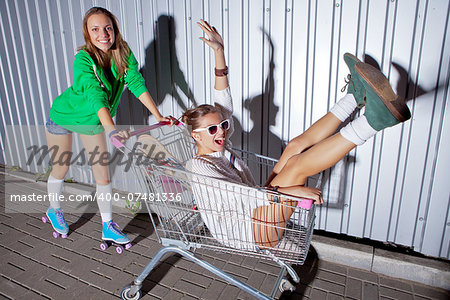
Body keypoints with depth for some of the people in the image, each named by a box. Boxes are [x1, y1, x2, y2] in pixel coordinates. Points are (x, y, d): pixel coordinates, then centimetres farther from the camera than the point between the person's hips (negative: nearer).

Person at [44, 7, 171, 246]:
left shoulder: (123, 52, -18)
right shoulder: (83, 59, -31)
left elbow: (137, 83, -21)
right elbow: (96, 95, -46)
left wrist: (159, 117, -29)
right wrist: (112, 130, -60)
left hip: (94, 121, 4)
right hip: (64, 117, -3)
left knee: (102, 172, 2)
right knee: (61, 169, 12)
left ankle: (107, 226, 15)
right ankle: (54, 210, 42)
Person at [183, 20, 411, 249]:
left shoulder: (219, 148, 8)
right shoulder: (199, 166, -16)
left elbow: (224, 103, 9)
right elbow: (231, 198, -31)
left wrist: (219, 52, 6)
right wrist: (288, 191, -37)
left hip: (258, 211, 9)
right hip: (248, 235, -9)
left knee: (296, 146, -5)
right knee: (297, 164, -27)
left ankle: (354, 95, -5)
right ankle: (374, 118, -33)